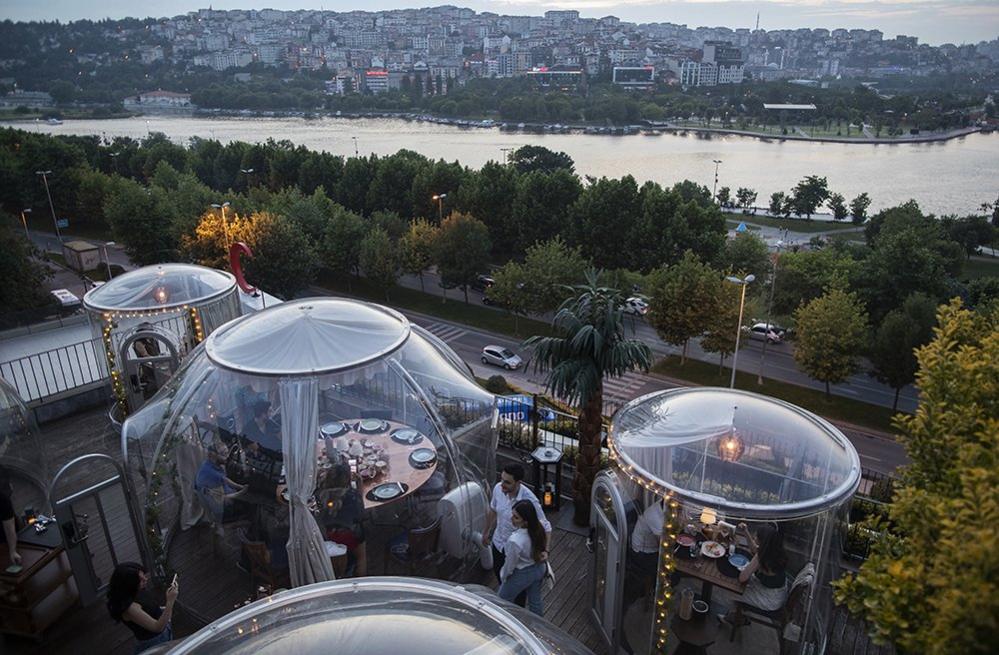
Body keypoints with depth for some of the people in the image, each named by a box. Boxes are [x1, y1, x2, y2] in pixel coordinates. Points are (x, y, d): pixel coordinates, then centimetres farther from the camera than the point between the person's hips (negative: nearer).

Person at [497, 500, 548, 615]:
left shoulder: (515, 541, -41)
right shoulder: (538, 527, -23)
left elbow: (510, 565, -22)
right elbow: (543, 545, -1)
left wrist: (503, 577, -2)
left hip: (522, 575, -6)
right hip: (539, 569, 6)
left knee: (503, 600, 24)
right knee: (535, 601, 29)